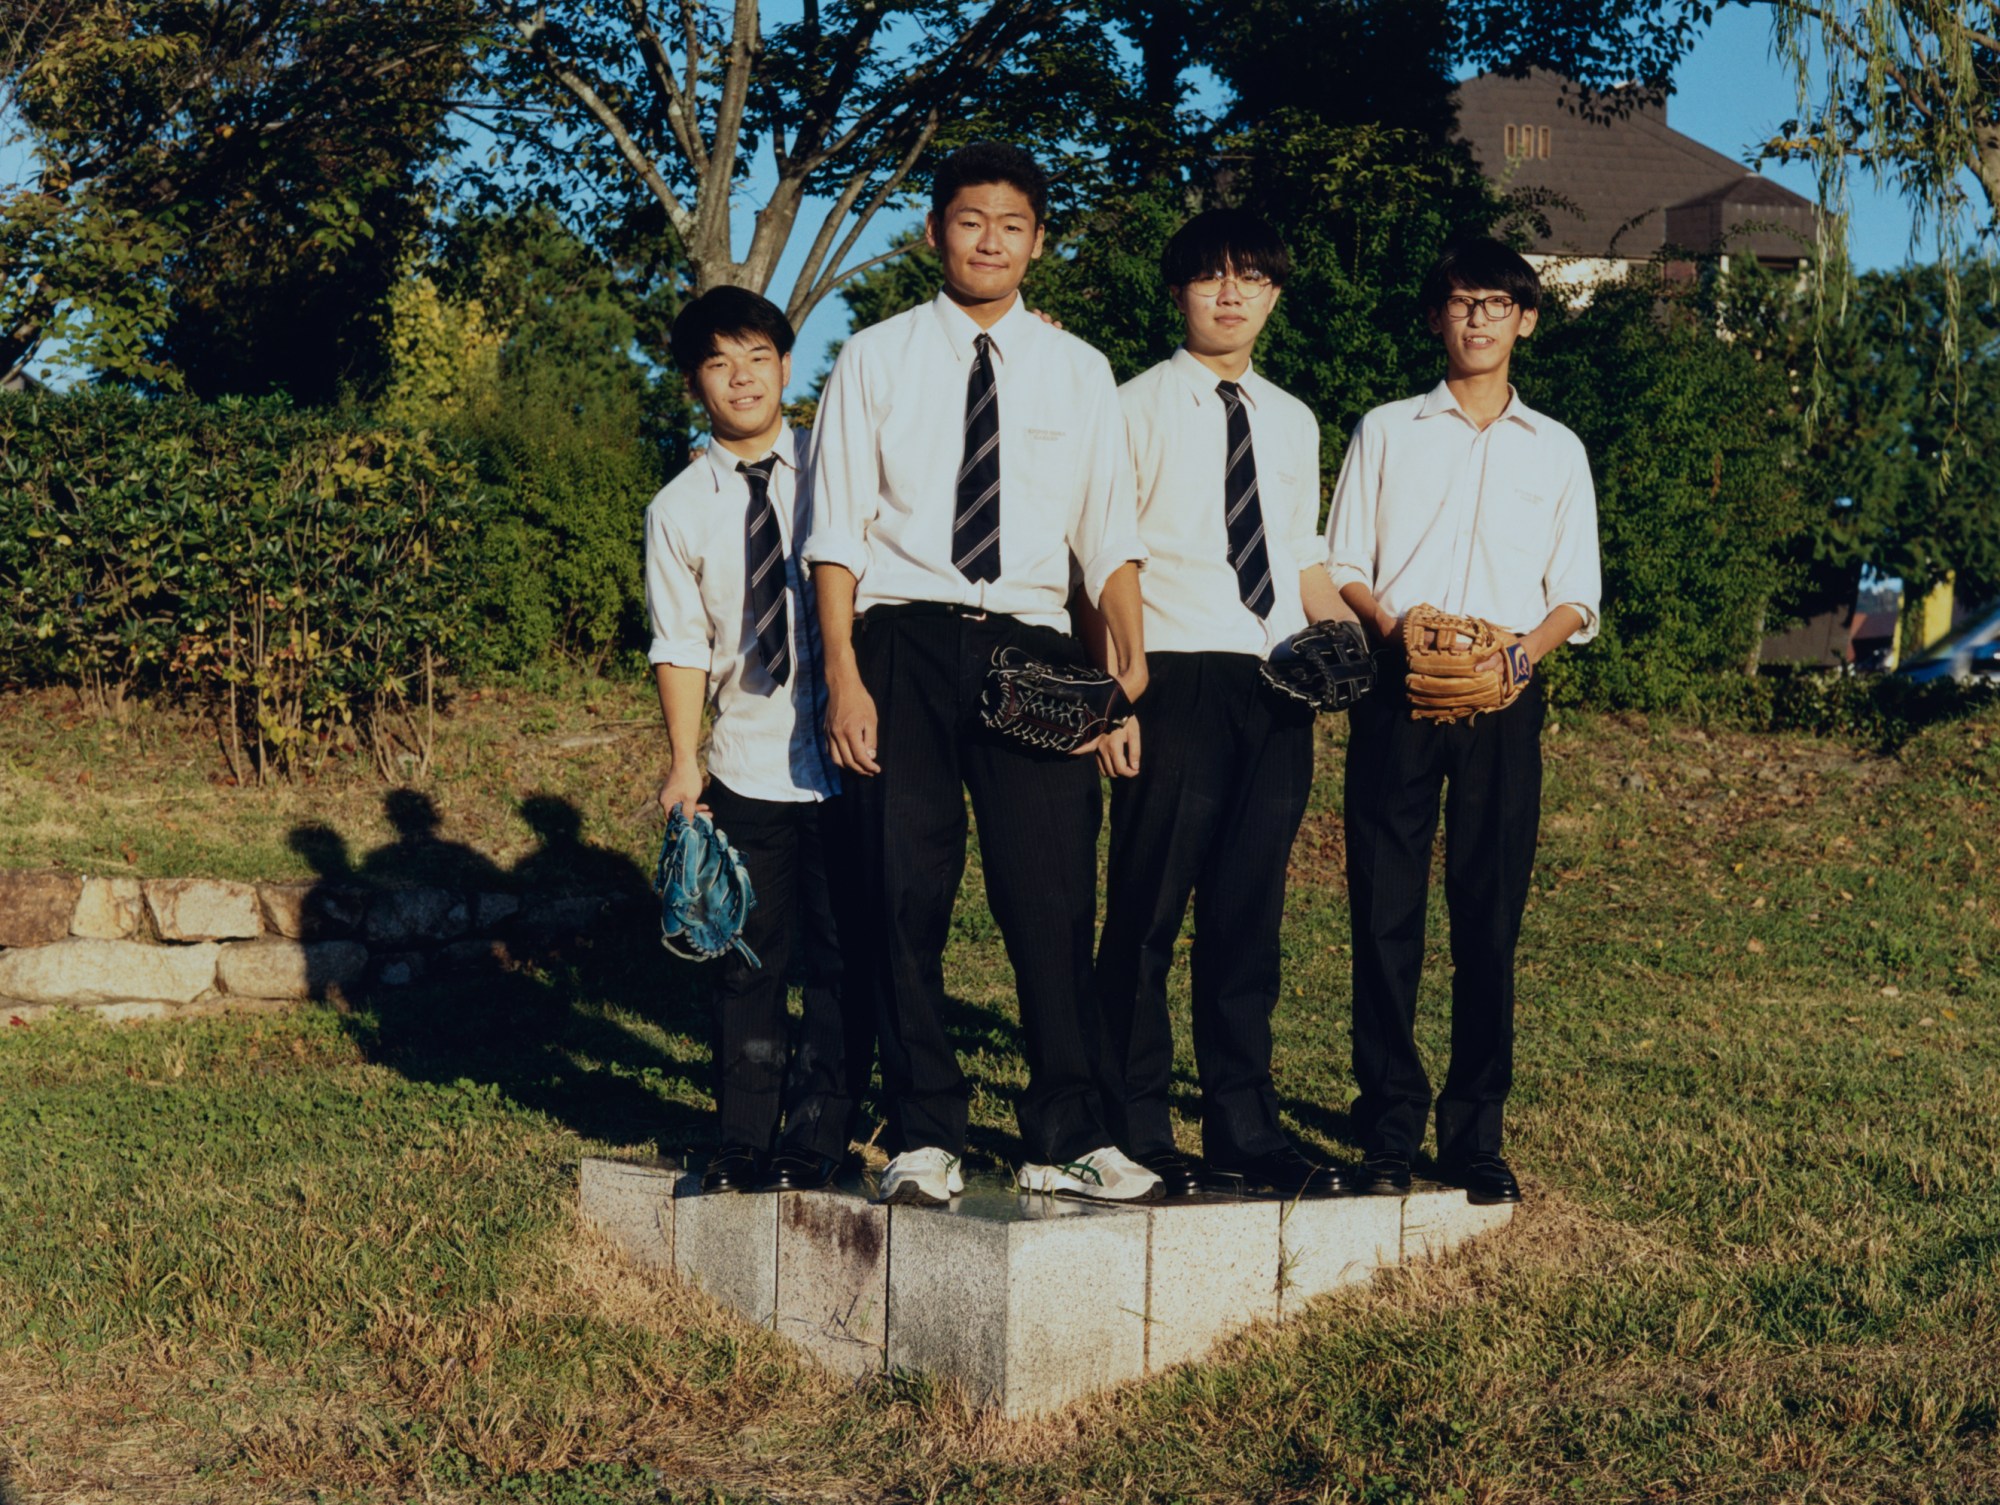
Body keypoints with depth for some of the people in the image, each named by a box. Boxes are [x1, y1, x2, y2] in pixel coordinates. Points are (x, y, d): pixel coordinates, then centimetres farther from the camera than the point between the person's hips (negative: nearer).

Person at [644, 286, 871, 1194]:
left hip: (847, 755, 0)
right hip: (746, 768, 0)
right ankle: (743, 1143, 16)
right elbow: (679, 647, 1)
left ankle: (815, 1141, 14)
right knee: (748, 961, 5)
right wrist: (684, 763, -7)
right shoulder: (678, 510, 4)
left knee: (843, 957, 2)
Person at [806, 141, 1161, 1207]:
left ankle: (1066, 1139, 6)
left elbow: (1108, 534, 10)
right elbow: (837, 531, 3)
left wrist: (1131, 659, -4)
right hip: (903, 642, -1)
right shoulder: (874, 360, 7)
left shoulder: (1078, 372, 13)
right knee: (906, 894, 0)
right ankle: (924, 1138, 9)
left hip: (1030, 647, 1)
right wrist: (844, 675, -7)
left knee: (1053, 893, -4)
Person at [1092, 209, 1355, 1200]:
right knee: (1148, 910, -2)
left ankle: (1244, 1127, 16)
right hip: (1176, 677, -5)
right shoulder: (1138, 407, 2)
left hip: (1278, 687, 5)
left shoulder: (1293, 421, 19)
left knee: (1249, 912, 9)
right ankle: (1135, 1131, 7)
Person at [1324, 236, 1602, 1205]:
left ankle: (1475, 1134, 7)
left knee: (1489, 917, 0)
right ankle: (1389, 1131, 3)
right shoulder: (1386, 432, 15)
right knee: (1385, 911, -4)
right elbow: (1342, 566, 10)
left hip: (1503, 700, 1)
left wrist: (1527, 647, -9)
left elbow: (1575, 595, 11)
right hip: (1396, 690, 0)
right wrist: (1392, 626, -10)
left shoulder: (1556, 450, 17)